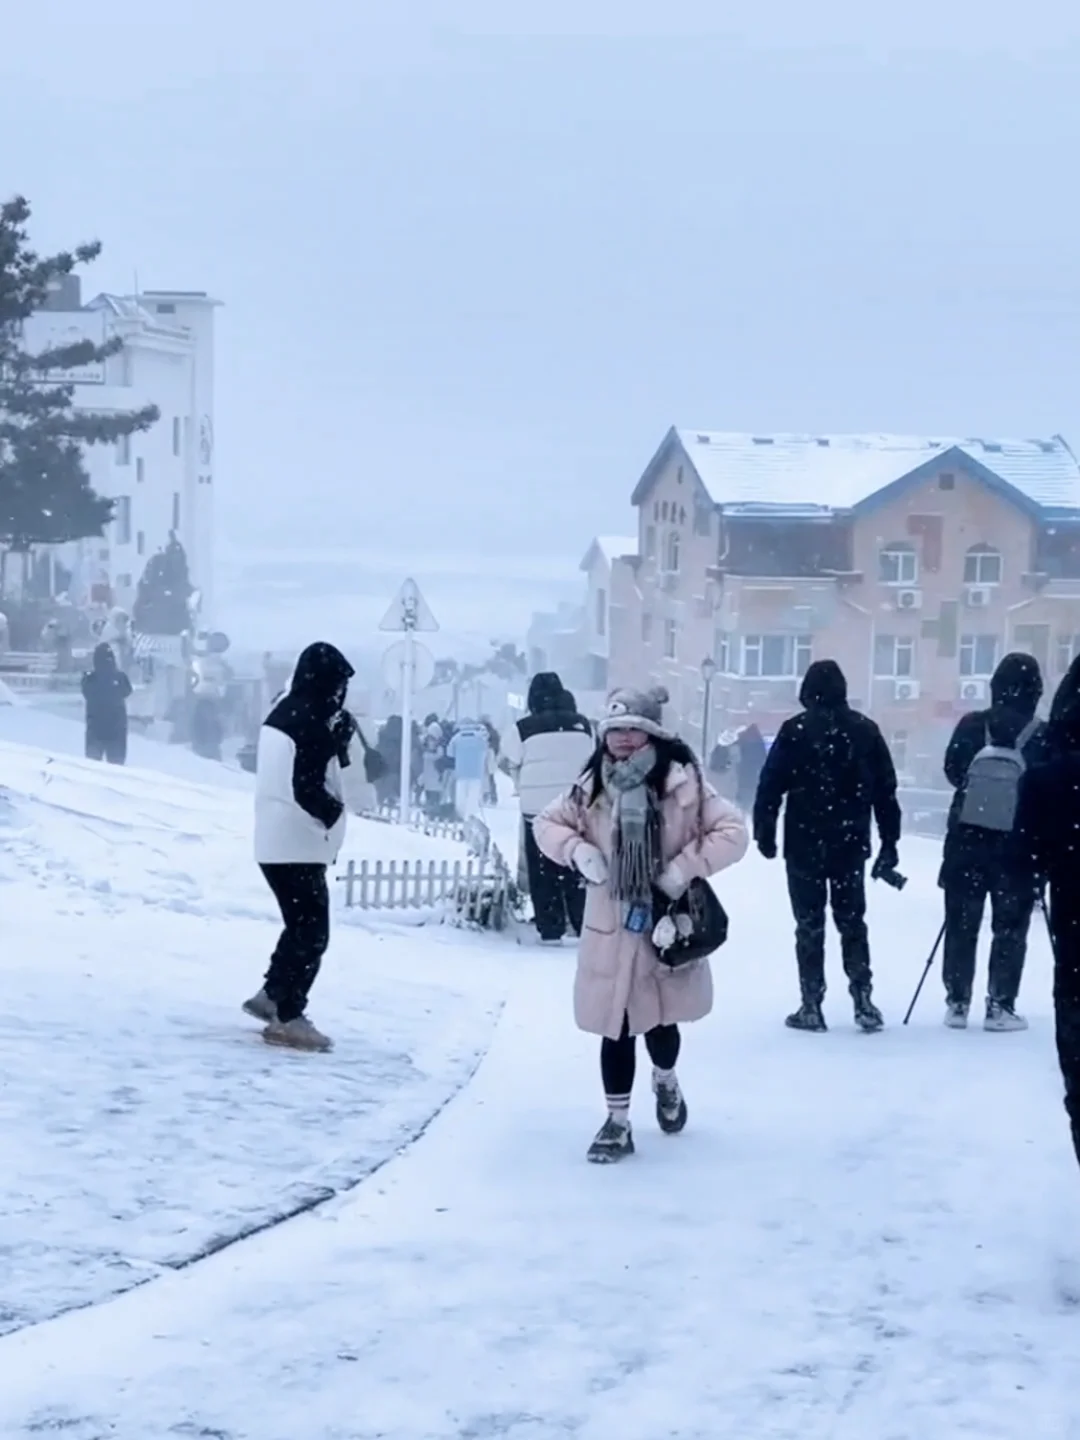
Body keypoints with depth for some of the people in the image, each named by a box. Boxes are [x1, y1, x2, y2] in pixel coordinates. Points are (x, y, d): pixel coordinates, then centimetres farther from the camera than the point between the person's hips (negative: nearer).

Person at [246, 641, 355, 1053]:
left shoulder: (283, 712, 10)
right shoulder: (312, 722, -19)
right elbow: (307, 789, -24)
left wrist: (341, 738, -2)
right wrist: (334, 813, -8)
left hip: (274, 838, 10)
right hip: (298, 842, -10)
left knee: (301, 924, 24)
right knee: (312, 932, -4)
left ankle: (271, 994, 32)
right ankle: (287, 1019, -2)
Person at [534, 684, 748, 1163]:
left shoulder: (683, 784, -12)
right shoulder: (592, 787, -2)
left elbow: (732, 832, -10)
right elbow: (546, 823, 12)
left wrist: (685, 868, -18)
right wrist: (576, 851, -8)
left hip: (666, 924, -1)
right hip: (612, 927, 1)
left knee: (660, 1020, 11)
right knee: (616, 1025, 3)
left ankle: (666, 1081, 46)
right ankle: (617, 1122, 17)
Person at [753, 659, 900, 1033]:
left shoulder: (795, 730, -6)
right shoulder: (865, 730, 3)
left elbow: (771, 785, -8)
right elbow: (885, 790, 5)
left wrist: (764, 831, 1)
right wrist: (889, 842, 10)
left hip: (804, 844, -2)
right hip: (850, 844, 2)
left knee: (810, 924, 4)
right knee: (852, 921, 12)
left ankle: (812, 1006, 2)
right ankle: (863, 1001, 3)